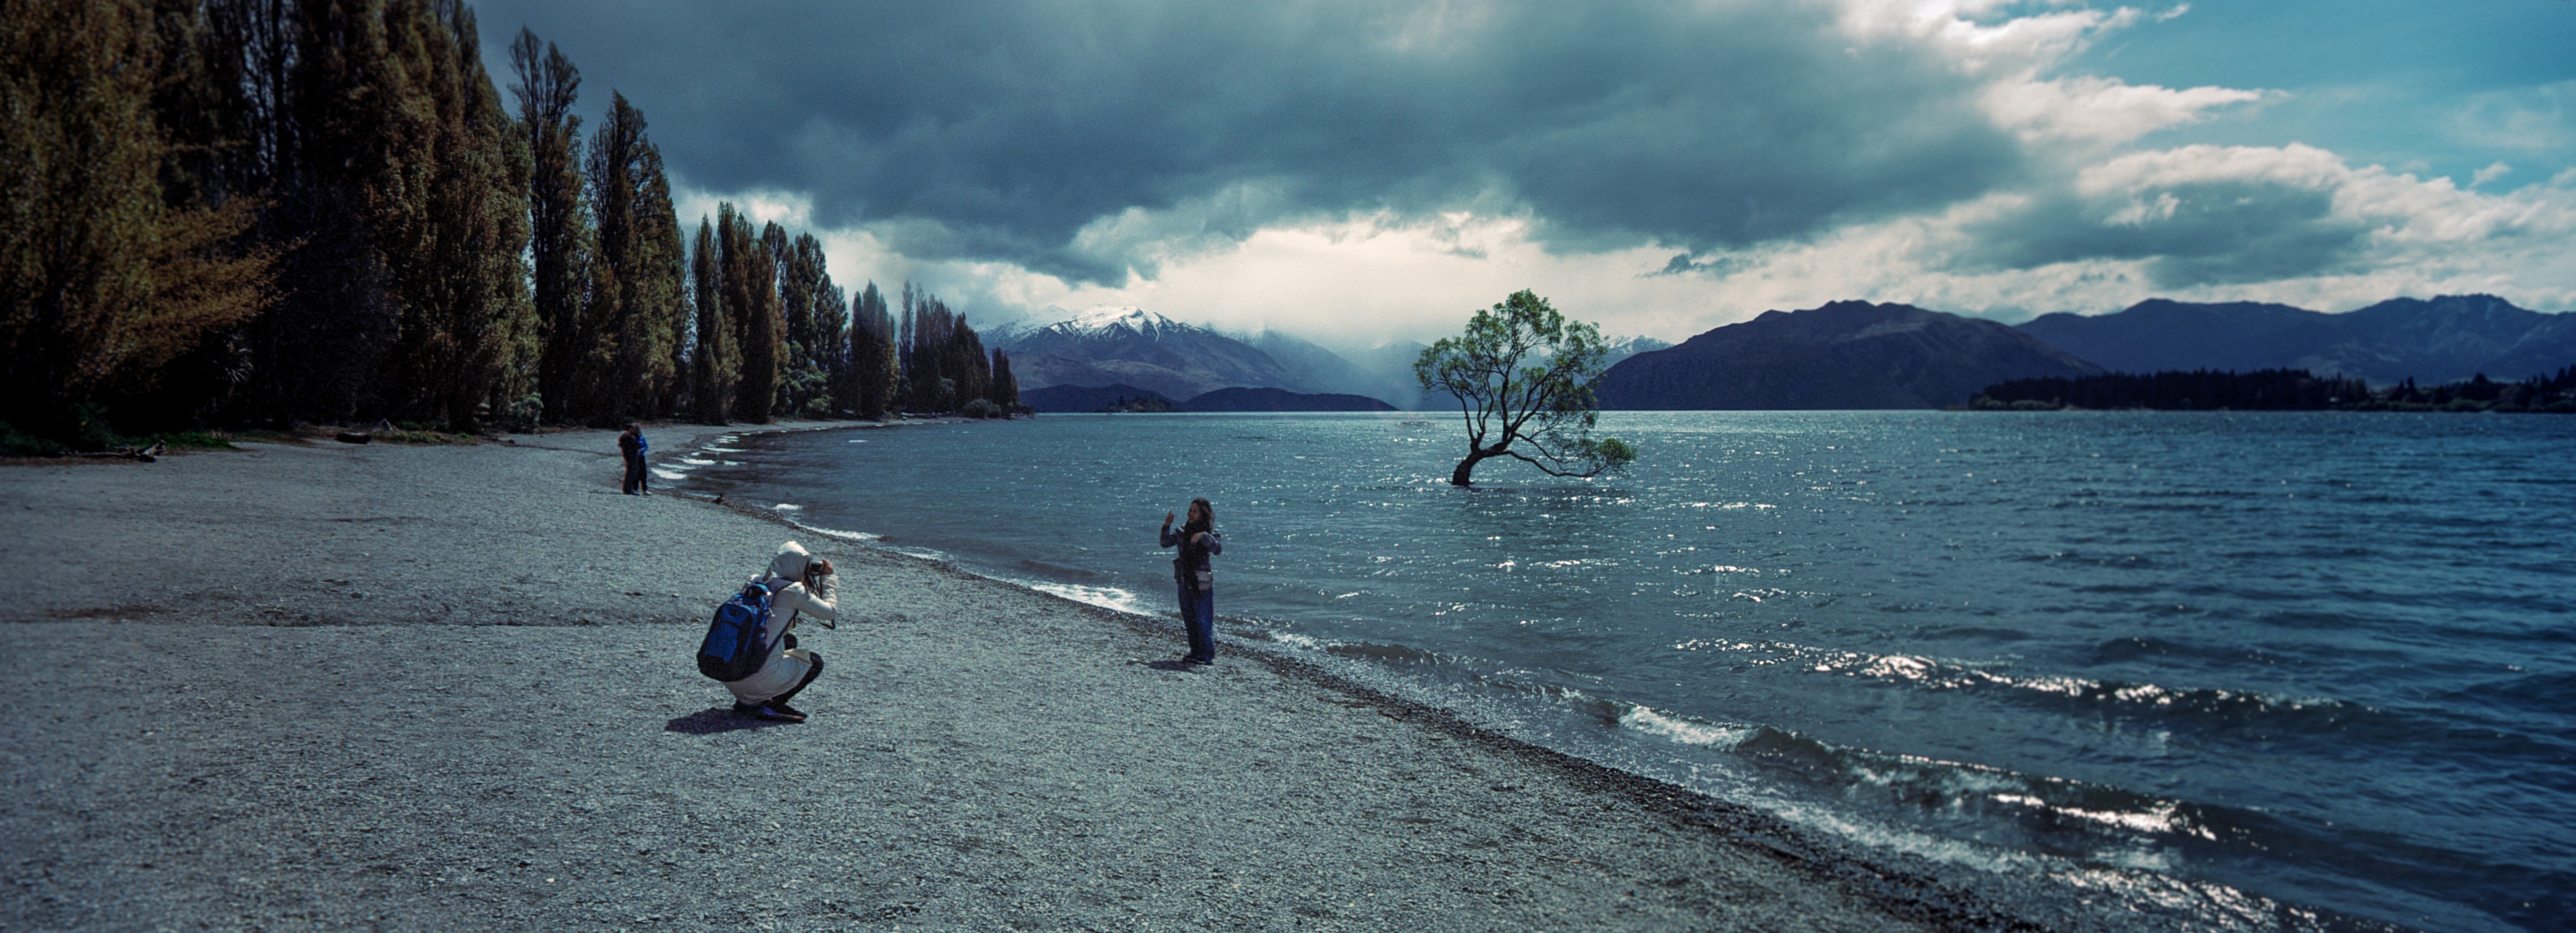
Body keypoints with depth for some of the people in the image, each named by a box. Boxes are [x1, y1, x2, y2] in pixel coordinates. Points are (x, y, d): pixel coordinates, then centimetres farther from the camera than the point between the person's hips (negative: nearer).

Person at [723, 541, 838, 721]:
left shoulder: (756, 583, 10)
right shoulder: (792, 591, -10)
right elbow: (831, 612, -1)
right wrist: (827, 578, 12)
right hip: (761, 677, -7)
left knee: (789, 640, 31)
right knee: (815, 663, 20)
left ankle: (746, 700, 20)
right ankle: (763, 705, 2)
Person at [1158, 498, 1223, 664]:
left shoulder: (1210, 533, -8)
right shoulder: (1184, 530, 8)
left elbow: (1218, 549, -25)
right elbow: (1165, 543, 8)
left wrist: (1204, 536, -38)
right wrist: (1167, 526, -7)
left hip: (1201, 582, -6)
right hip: (1185, 581, 6)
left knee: (1203, 620, -4)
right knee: (1189, 619, 14)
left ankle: (1207, 655, 4)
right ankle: (1196, 652, 26)